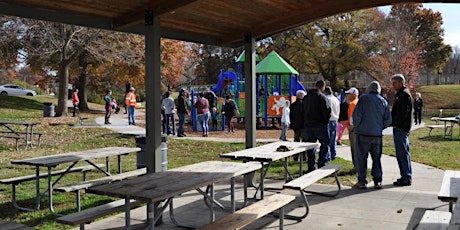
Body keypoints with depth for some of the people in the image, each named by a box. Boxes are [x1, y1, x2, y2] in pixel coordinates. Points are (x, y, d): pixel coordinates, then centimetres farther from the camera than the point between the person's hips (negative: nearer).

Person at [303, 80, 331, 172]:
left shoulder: (306, 97, 11)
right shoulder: (322, 97, -11)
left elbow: (303, 111, 14)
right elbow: (327, 110, -15)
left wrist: (306, 122, 15)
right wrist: (326, 120, 0)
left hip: (308, 124, 6)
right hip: (320, 125, -6)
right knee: (325, 144, 4)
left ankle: (311, 167, 12)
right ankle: (321, 164, -3)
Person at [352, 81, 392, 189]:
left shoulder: (363, 98, -5)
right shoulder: (383, 101, 8)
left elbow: (357, 115, -11)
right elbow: (388, 120, 7)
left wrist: (356, 126, 4)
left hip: (363, 133, -4)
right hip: (377, 134, 4)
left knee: (361, 157, 2)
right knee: (377, 158, 12)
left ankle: (362, 181, 3)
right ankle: (378, 181, 13)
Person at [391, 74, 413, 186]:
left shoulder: (404, 94, -13)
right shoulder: (400, 94, 19)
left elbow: (402, 113, -20)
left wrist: (392, 123, -15)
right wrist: (393, 122, 13)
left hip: (401, 128, -10)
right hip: (399, 128, 10)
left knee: (403, 153, -6)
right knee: (402, 153, 14)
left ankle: (406, 178, -2)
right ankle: (406, 176, 21)